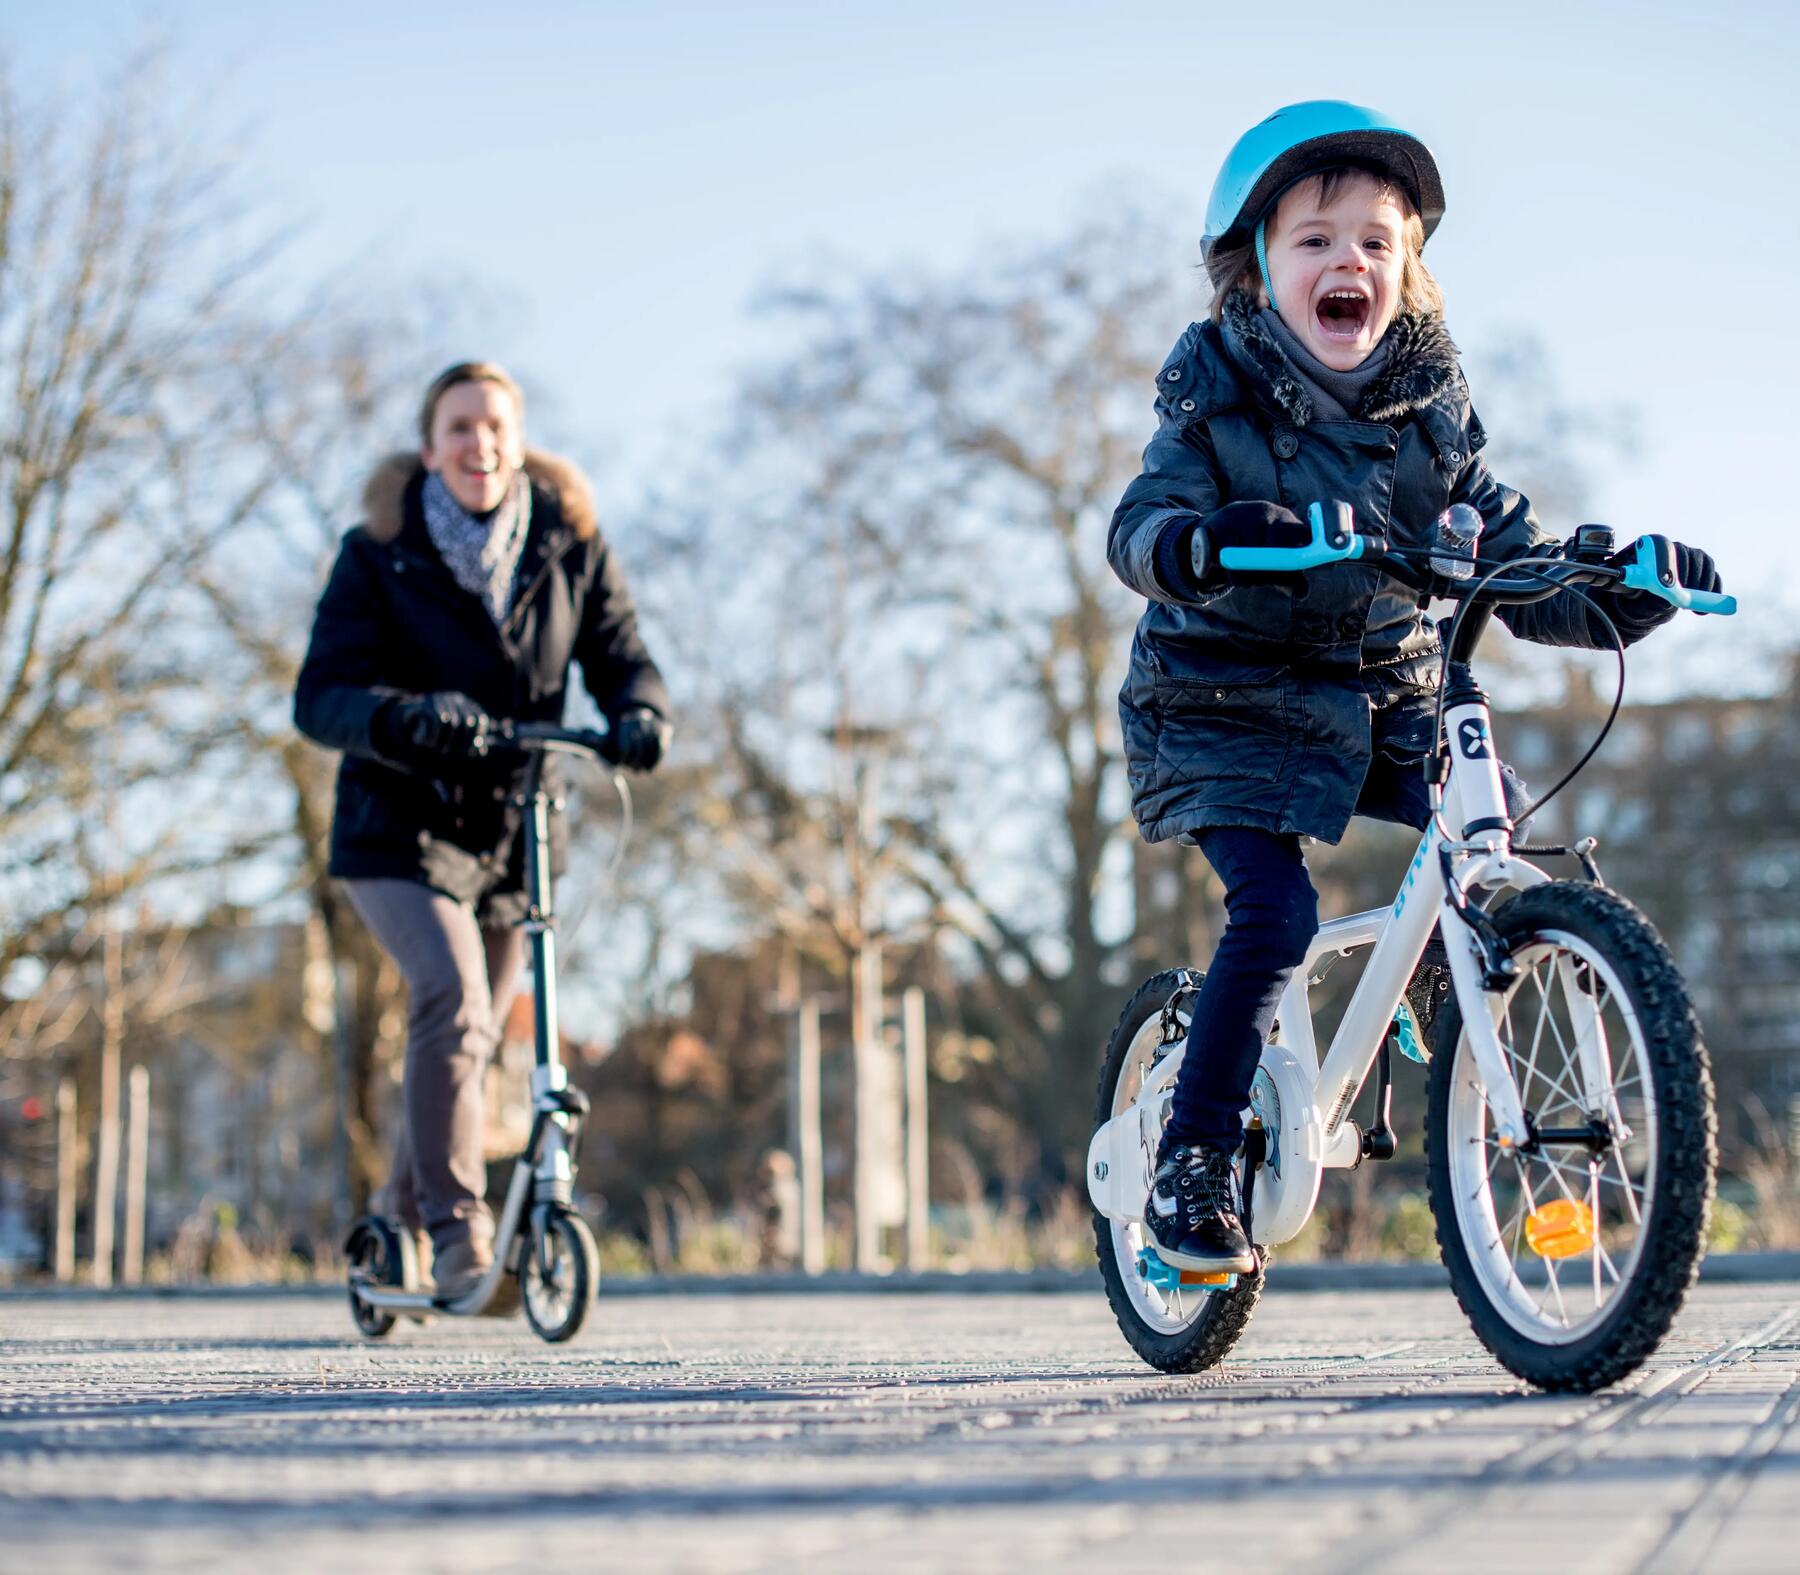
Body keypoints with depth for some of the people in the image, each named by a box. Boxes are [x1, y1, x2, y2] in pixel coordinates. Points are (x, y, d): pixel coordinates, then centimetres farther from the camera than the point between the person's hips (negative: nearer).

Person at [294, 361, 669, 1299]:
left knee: (471, 1037, 15)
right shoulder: (379, 554, -9)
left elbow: (619, 654, 1)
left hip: (514, 832, 4)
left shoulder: (569, 543, -1)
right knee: (453, 1002, -26)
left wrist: (641, 714, -22)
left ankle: (403, 1213, 39)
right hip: (400, 831, -4)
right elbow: (321, 696, -15)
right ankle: (457, 1225, -17)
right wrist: (407, 717, -36)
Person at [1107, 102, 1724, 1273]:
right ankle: (1192, 1166, -8)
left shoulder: (1432, 406, -1)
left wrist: (1618, 589, -19)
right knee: (1277, 911, -20)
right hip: (1230, 703, -4)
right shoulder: (1218, 394, -11)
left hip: (1379, 699, 5)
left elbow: (1509, 555, 0)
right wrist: (1195, 543, -49)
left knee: (1497, 820, -15)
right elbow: (1140, 523, -25)